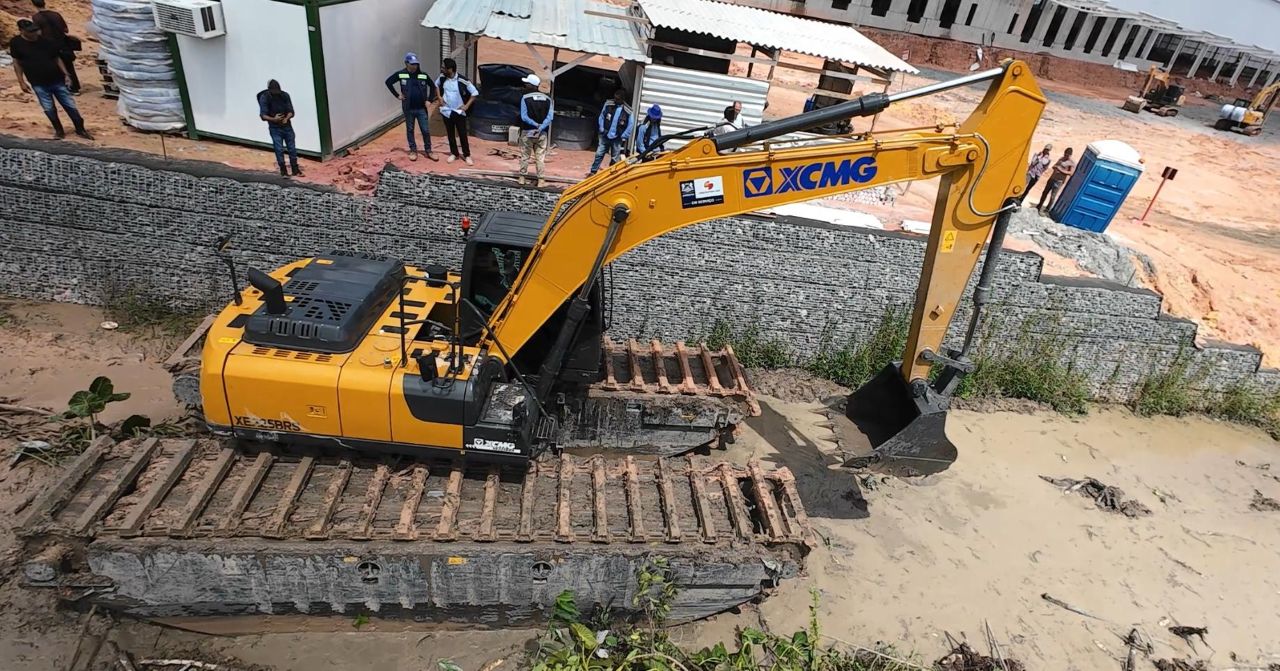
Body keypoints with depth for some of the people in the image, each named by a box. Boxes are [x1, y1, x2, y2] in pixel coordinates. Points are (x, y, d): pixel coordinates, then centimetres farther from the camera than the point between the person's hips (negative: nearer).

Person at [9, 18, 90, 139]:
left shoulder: (45, 41, 1)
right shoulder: (16, 43, -4)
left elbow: (57, 58, 8)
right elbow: (17, 63, 1)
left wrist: (65, 74, -1)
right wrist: (21, 82, -3)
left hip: (57, 79, 1)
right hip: (38, 84, -1)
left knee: (70, 105, 3)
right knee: (49, 109, 3)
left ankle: (80, 129, 13)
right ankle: (59, 130, 18)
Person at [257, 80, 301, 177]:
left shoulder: (285, 95, -4)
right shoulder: (264, 98, -10)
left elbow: (291, 111, -1)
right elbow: (263, 115, -11)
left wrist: (286, 118, -22)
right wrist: (273, 119, -29)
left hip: (287, 126, 2)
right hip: (275, 128, -2)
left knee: (292, 148, 5)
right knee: (279, 149, -3)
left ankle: (295, 170, 17)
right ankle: (283, 171, 9)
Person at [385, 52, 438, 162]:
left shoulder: (423, 75, -3)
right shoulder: (400, 74, -5)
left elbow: (433, 87, 10)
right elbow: (388, 82, 5)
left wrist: (430, 100, 3)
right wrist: (397, 95, -1)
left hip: (422, 108, 0)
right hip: (408, 108, 0)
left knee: (426, 130, 3)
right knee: (410, 130, 10)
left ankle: (428, 151, 16)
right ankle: (413, 151, 21)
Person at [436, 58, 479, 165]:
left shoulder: (462, 80, -18)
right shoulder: (442, 77, -4)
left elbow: (475, 93, -11)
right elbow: (436, 85, 18)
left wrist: (467, 106, -13)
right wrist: (439, 97, 6)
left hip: (459, 111, -4)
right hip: (446, 111, 4)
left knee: (463, 134, 1)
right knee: (450, 134, 11)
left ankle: (467, 155, 13)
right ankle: (454, 154, 24)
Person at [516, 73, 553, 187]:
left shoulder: (525, 98, -8)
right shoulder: (548, 99, 2)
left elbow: (524, 117, -14)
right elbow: (549, 117, -7)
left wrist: (536, 125, -10)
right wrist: (540, 128, -14)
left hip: (527, 132, -2)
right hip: (542, 133, 2)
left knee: (525, 156, 10)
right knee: (540, 157, 7)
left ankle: (522, 177, 16)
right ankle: (540, 180, 6)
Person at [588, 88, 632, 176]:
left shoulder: (628, 111, -14)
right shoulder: (608, 104, -7)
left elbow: (629, 126, -5)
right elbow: (601, 117, 5)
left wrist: (623, 137, -6)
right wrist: (602, 130, 1)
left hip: (617, 139, -2)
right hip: (605, 136, 2)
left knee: (614, 158, 9)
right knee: (599, 154, 6)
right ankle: (593, 171, 18)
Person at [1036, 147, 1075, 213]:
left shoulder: (1072, 163, -7)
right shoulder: (1061, 159, 14)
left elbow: (1071, 173, -14)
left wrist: (1061, 170, -21)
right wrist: (1055, 167, -2)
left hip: (1059, 181, -7)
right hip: (1052, 178, 7)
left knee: (1053, 196, -10)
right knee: (1045, 192, 11)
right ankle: (1039, 207, 23)